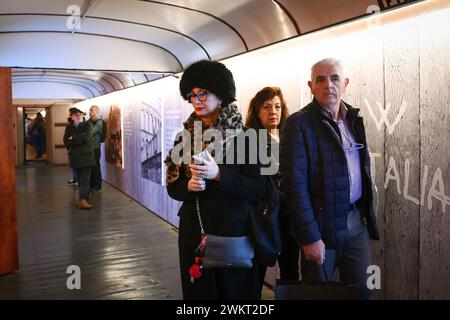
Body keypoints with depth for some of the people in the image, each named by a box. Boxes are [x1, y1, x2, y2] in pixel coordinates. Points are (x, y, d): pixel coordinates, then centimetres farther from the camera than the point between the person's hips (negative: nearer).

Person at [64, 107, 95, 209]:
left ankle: (83, 200, -11)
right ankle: (84, 199, 16)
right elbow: (66, 142, -1)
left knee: (85, 179, -8)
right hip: (75, 157, 3)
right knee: (80, 180, 9)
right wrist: (79, 139, -11)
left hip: (86, 156, -3)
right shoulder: (69, 127, 9)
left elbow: (86, 137, -16)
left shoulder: (87, 124, 0)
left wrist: (73, 139, -6)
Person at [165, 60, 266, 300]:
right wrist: (188, 186, -15)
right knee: (198, 290, 14)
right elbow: (172, 187, 7)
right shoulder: (185, 138, 4)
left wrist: (218, 175, -25)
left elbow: (258, 189, -14)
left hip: (233, 232, -3)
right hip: (194, 232, 4)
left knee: (234, 291, 10)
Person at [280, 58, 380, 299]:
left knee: (362, 290, 14)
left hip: (357, 222, 6)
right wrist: (309, 237, -17)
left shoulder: (353, 118, 10)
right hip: (322, 225, -6)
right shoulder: (298, 123, -11)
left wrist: (367, 214, 10)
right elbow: (295, 183, -16)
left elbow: (362, 168, 15)